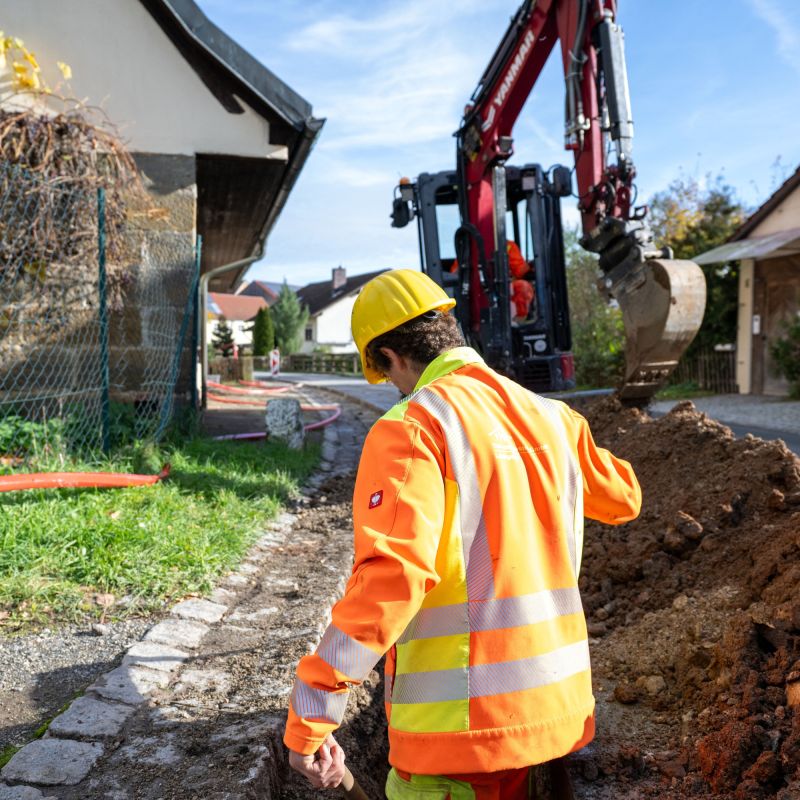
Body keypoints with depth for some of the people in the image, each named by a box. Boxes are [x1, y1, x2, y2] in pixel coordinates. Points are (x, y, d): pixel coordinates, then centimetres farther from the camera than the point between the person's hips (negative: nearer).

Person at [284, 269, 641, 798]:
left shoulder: (412, 429, -15)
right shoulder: (548, 415, 6)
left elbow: (391, 574, -26)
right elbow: (622, 498, 21)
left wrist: (309, 713, -22)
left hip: (462, 716, -7)